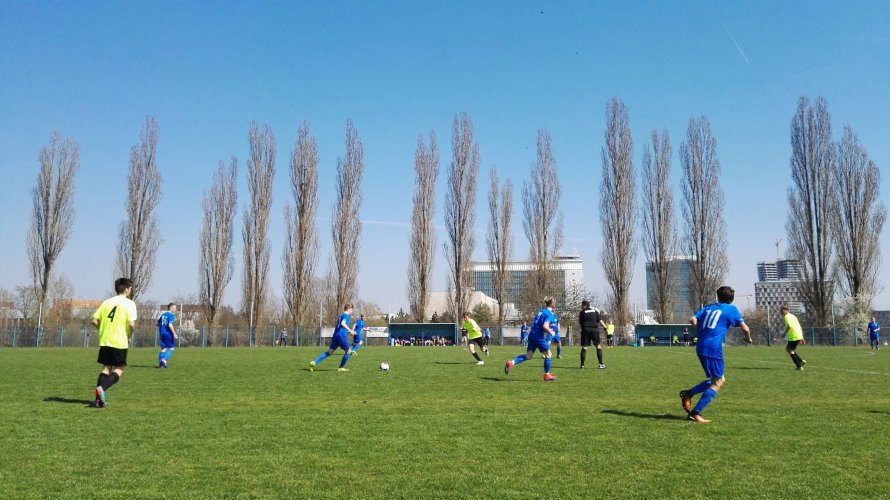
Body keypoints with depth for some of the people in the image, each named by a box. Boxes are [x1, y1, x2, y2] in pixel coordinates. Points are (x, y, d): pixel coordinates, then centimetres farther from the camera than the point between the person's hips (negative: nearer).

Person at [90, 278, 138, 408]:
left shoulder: (107, 302, 9)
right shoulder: (129, 303, -7)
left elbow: (94, 320, 6)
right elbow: (131, 324, -18)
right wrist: (129, 336, 1)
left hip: (105, 341, 5)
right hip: (120, 342, -5)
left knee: (106, 368, 15)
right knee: (119, 369, 7)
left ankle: (99, 398, 6)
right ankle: (101, 388, -16)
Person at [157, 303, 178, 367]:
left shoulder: (162, 314, 14)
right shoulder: (171, 315, -9)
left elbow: (158, 324, 19)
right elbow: (170, 325, -21)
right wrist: (174, 333, -19)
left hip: (162, 333, 7)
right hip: (168, 333, -7)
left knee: (163, 349, 11)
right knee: (171, 348, 2)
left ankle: (160, 363, 6)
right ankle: (164, 360, -15)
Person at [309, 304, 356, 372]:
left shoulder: (341, 315, 23)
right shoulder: (346, 315, -5)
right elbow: (343, 323, -24)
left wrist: (348, 331, 32)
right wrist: (350, 330, -22)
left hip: (335, 336, 8)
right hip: (342, 336, -8)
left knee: (329, 352, 7)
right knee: (348, 352, 9)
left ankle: (314, 362, -6)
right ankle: (341, 368, 13)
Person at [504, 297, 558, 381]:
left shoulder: (541, 311, 16)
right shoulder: (549, 314, -11)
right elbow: (545, 326, -24)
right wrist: (551, 332, -5)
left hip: (532, 335, 8)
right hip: (539, 337, -8)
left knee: (528, 356, 8)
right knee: (548, 355, 9)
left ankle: (511, 362, -10)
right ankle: (547, 375, 17)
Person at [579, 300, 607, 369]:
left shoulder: (582, 312, 6)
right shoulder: (595, 311, 15)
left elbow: (579, 322, 8)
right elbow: (600, 321, 7)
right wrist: (605, 327, 5)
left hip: (585, 330, -1)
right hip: (594, 330, 1)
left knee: (584, 348, 2)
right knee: (598, 346, 7)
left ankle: (582, 365, 1)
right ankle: (601, 364, 3)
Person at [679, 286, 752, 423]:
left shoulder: (708, 307, 18)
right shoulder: (731, 309, 4)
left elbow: (692, 320, 8)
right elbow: (745, 328, 2)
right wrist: (748, 338, 22)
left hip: (701, 348, 7)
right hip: (713, 349, -7)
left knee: (719, 379, 19)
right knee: (717, 383, 1)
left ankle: (688, 393, 7)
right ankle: (695, 413, -5)